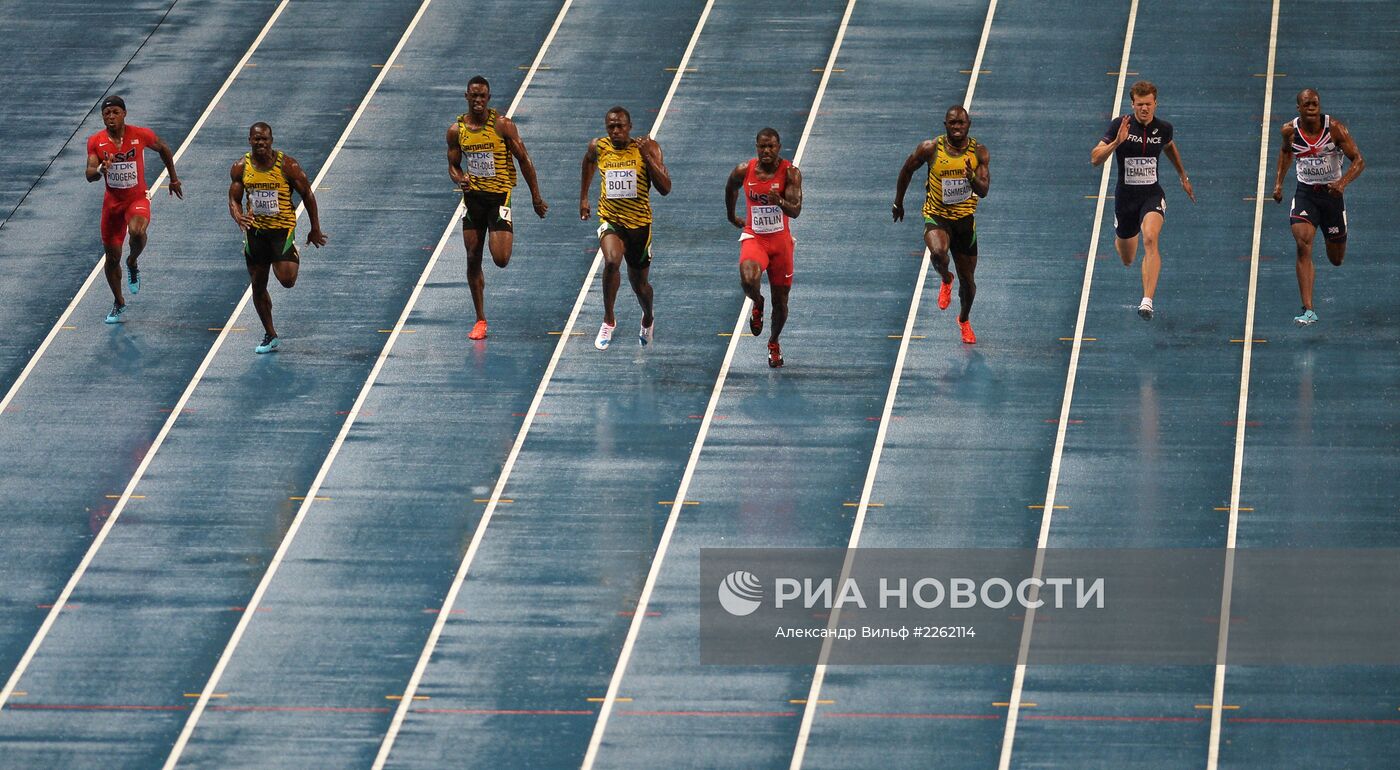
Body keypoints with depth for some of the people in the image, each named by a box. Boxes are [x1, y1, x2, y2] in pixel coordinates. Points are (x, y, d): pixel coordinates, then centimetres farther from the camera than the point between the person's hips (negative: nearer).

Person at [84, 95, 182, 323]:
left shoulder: (141, 135, -11)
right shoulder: (96, 142, -7)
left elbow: (163, 149, 9)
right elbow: (89, 175, -12)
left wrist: (174, 179, 16)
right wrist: (101, 170, -36)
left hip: (137, 199, -2)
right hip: (112, 202, 2)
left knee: (137, 232, -36)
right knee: (112, 257, 8)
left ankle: (133, 263, -1)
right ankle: (119, 303, 31)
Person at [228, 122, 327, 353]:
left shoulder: (287, 165, -13)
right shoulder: (241, 168, -3)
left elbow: (307, 194, -3)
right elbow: (234, 199, 3)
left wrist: (315, 229, 1)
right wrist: (238, 217, -21)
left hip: (282, 228, -3)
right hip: (255, 230, 4)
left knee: (286, 280, -19)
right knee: (258, 286, 8)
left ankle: (293, 261, 19)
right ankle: (270, 336, 23)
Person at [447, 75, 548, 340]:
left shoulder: (502, 125, -9)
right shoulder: (457, 130, 2)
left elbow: (524, 160, -3)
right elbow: (453, 166, 11)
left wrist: (536, 197, -2)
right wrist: (459, 179, -14)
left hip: (499, 196, -3)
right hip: (473, 197, 3)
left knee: (501, 260, -13)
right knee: (473, 259, 3)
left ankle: (505, 238, 27)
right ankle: (480, 320, 12)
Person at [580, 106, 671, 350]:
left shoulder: (647, 148, -11)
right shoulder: (598, 147, -4)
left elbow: (665, 188, -17)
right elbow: (589, 161, 22)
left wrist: (647, 157, -26)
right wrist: (583, 197, 23)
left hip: (639, 222, 0)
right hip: (610, 219, 0)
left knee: (639, 283, 13)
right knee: (612, 261, -31)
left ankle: (648, 319, 48)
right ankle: (608, 320, -13)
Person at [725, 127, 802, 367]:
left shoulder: (790, 173, -11)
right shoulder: (744, 171, -7)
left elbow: (795, 211, -19)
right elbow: (730, 188, 17)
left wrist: (780, 202, -40)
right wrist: (731, 216, 27)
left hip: (780, 240, 0)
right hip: (753, 237, 0)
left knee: (780, 300, 8)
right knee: (748, 280, -30)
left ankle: (774, 343, 36)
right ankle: (757, 303, 7)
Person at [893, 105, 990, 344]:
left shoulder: (979, 152, -9)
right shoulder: (931, 149, -12)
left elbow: (983, 191, -16)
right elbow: (907, 170, 5)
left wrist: (972, 178, -38)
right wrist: (898, 203, 13)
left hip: (964, 219, 2)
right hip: (936, 216, -2)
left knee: (967, 280, 11)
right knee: (938, 253, -34)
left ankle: (964, 320, 41)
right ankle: (946, 280, 3)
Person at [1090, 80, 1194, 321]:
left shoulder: (1163, 129, -4)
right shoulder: (1119, 125, -13)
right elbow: (1095, 158, -19)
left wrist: (1183, 177, 29)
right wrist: (1116, 142, -35)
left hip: (1152, 195, 0)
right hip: (1125, 196, 0)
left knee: (1150, 239, -30)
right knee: (1127, 260, 15)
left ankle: (1147, 301, -36)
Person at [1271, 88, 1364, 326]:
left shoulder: (1334, 128, -15)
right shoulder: (1290, 130, -7)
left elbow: (1359, 160, -16)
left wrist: (1343, 182, -34)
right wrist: (1278, 182, 12)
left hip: (1331, 193, 0)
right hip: (1305, 193, 1)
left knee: (1336, 259, 13)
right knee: (1303, 246, -22)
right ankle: (1308, 310, -24)